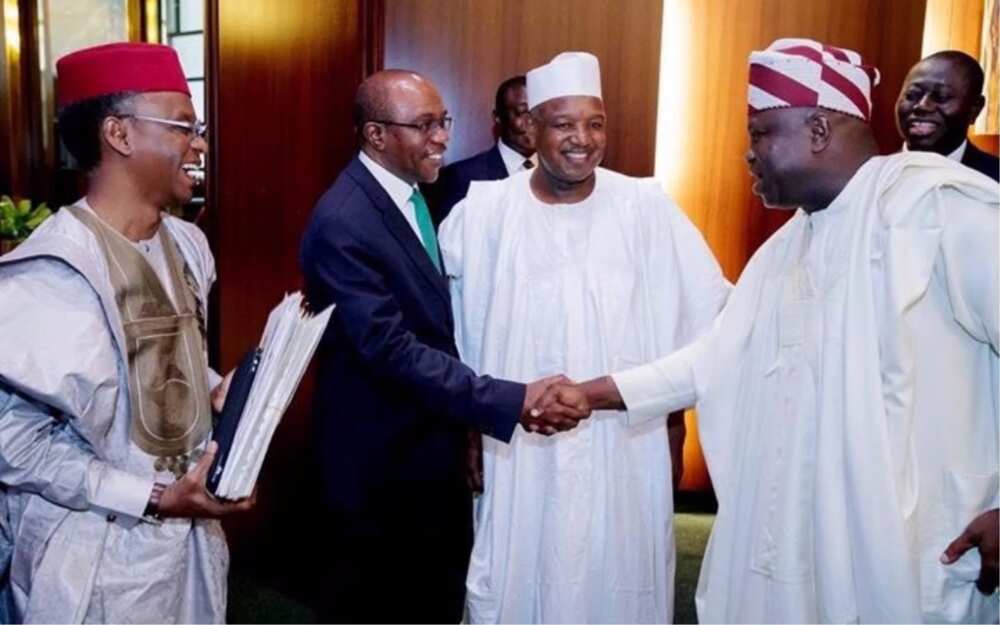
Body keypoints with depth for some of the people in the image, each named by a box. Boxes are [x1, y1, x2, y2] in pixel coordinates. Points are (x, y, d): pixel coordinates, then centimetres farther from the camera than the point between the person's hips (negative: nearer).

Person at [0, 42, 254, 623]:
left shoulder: (186, 243, 2)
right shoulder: (52, 272, -22)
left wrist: (219, 390, -4)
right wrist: (153, 499, -21)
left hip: (193, 530, 7)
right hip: (104, 555, -7)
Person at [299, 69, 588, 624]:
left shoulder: (414, 194, 6)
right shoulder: (342, 224, -24)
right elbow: (391, 349, -30)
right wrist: (512, 401, -33)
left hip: (431, 443, 8)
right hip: (381, 458, -8)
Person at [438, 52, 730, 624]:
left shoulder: (646, 207, -4)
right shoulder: (484, 211, -5)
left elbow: (711, 310, 2)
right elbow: (452, 327, 2)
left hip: (625, 446, 1)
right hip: (518, 447, 0)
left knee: (618, 579, 14)